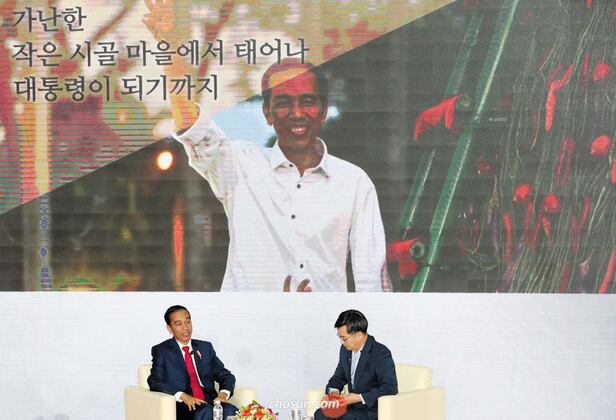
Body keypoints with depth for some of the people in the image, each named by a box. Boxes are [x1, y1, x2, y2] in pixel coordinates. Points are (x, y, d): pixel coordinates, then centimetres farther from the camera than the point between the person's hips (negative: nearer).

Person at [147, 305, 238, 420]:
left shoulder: (205, 347, 22)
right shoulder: (161, 351, 10)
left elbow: (225, 375, 19)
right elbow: (155, 383, -3)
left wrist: (223, 394, -7)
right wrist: (183, 396, -20)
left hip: (211, 402, 3)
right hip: (182, 406, -3)